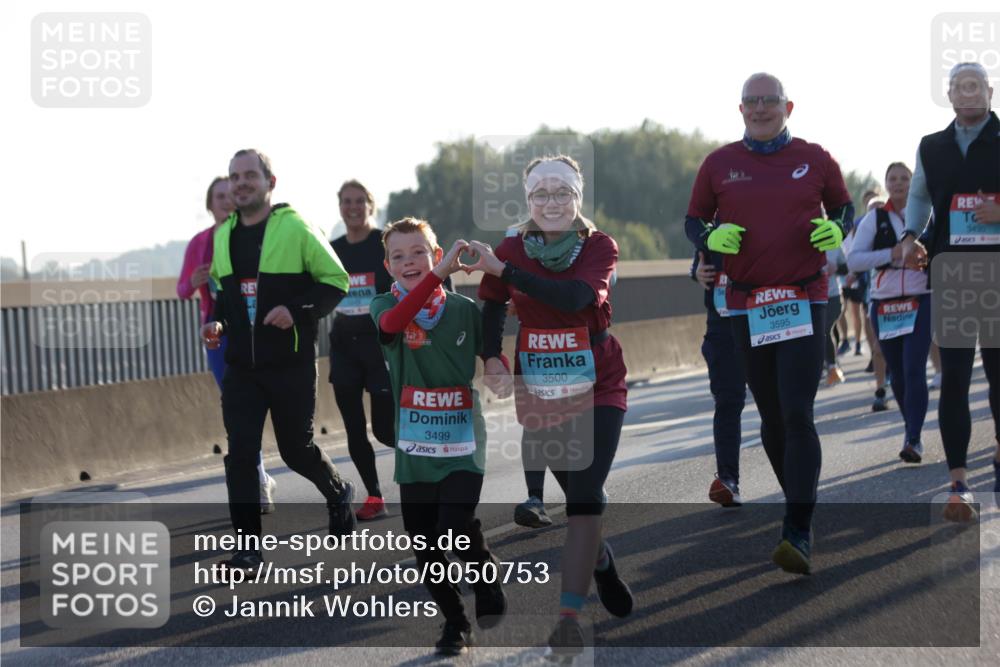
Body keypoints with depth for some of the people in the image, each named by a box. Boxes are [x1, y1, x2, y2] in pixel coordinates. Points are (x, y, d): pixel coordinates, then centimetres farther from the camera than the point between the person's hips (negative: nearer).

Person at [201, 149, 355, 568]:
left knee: (296, 449, 8)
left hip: (292, 365, -4)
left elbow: (335, 280, -5)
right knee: (240, 453, -6)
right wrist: (217, 322, 4)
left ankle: (338, 493, 40)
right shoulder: (223, 235, 9)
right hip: (241, 367, 4)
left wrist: (298, 311, -19)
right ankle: (247, 547, 1)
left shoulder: (296, 228, -8)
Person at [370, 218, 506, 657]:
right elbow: (392, 323, -28)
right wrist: (439, 273, -38)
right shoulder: (384, 306, -3)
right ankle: (455, 623, 26)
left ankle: (489, 580, 14)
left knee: (456, 531, -17)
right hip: (414, 448, 2)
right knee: (424, 546, 6)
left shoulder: (464, 309, 0)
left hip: (463, 443, -1)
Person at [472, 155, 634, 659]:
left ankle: (569, 616, -15)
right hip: (538, 394, 2)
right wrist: (491, 358, -13)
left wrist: (501, 269, -28)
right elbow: (491, 306, 6)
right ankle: (601, 559, 46)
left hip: (597, 390, -2)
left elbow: (574, 297, -26)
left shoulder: (600, 246, -9)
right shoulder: (512, 248, -3)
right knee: (581, 494, 14)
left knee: (584, 497, -14)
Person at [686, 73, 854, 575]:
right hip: (747, 305, 2)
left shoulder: (815, 159, 4)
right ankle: (799, 506, 28)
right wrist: (710, 238, -9)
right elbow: (692, 220, 14)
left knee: (797, 415, -13)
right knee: (771, 417, 10)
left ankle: (798, 535, -16)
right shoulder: (719, 164, 6)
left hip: (805, 302, -2)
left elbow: (844, 207, 17)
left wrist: (836, 229, -5)